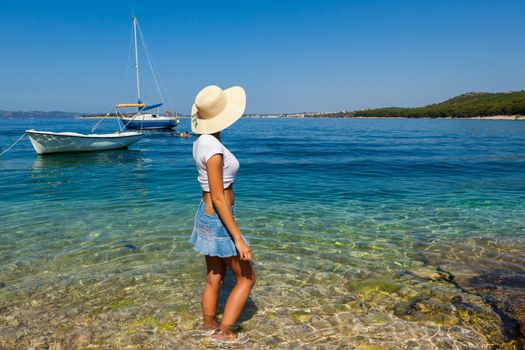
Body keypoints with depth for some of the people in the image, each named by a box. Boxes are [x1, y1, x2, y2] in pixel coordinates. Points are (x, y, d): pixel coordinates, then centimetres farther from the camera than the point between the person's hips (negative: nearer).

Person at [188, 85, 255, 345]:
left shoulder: (201, 141, 3)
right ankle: (224, 333, 22)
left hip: (205, 215, 9)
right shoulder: (213, 148, -26)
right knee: (246, 278, 10)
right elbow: (218, 198, -25)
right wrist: (238, 238, -21)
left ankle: (209, 325, 40)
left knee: (214, 278, 23)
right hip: (218, 222, -8)